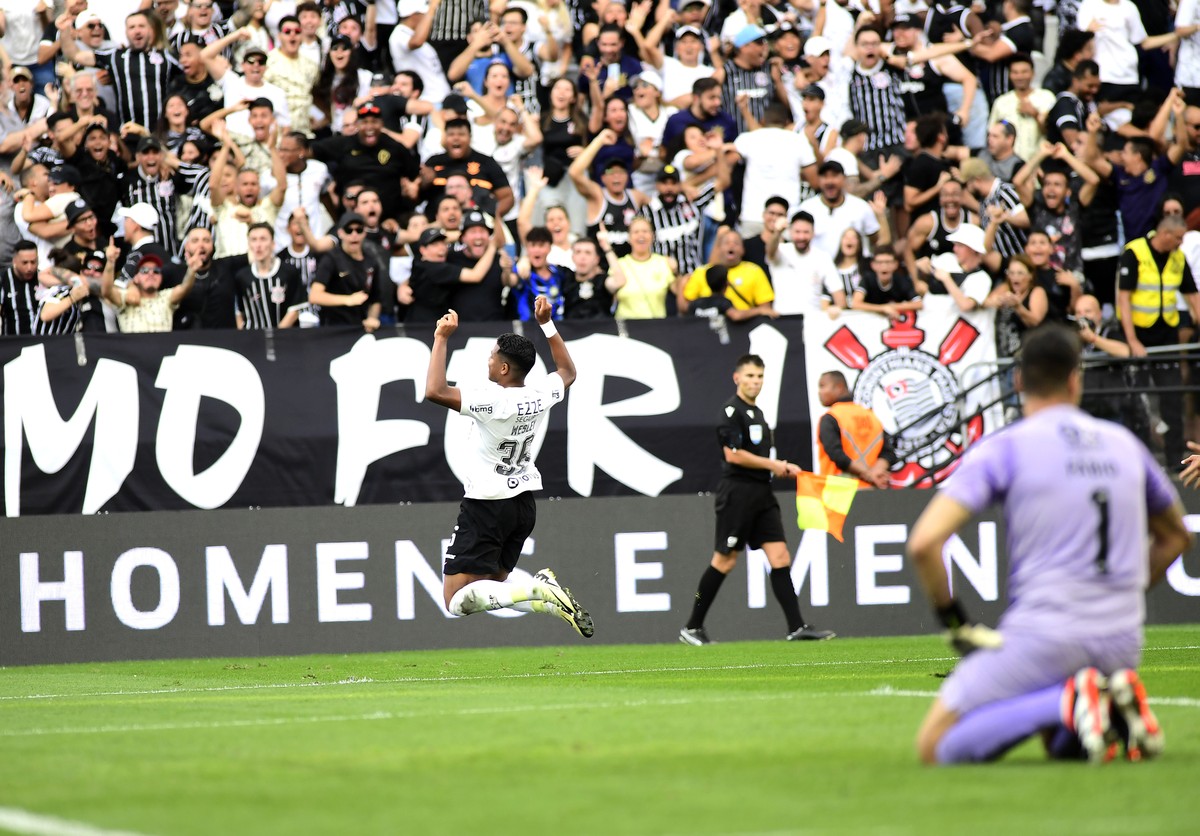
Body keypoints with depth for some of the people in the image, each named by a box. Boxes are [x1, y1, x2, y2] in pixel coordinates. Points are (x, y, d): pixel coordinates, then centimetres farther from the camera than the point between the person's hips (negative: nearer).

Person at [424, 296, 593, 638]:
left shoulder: (492, 399, -25)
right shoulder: (540, 393, -4)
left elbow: (435, 391, -33)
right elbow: (568, 371, 20)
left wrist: (441, 338, -25)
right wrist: (546, 324, 22)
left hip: (486, 506, -8)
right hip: (524, 504, 8)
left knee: (458, 600, -8)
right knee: (492, 587, 20)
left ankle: (536, 590, -25)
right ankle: (549, 596, -6)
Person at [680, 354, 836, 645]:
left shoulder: (757, 413, 18)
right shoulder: (732, 410, -10)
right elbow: (733, 454, -18)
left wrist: (783, 468, 9)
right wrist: (773, 465, -11)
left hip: (761, 494, 8)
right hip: (737, 493, -8)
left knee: (780, 557, -2)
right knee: (724, 561, -2)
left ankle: (797, 627, -6)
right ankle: (692, 627, 8)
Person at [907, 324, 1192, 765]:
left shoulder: (1001, 449, -3)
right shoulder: (1124, 444, 12)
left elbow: (923, 542, -13)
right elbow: (1175, 537, 28)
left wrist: (952, 617, 1)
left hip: (1043, 636, -6)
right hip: (1123, 642, 6)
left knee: (935, 746, 1)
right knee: (1062, 744, 29)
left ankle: (1068, 701, -19)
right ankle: (1120, 705, -5)